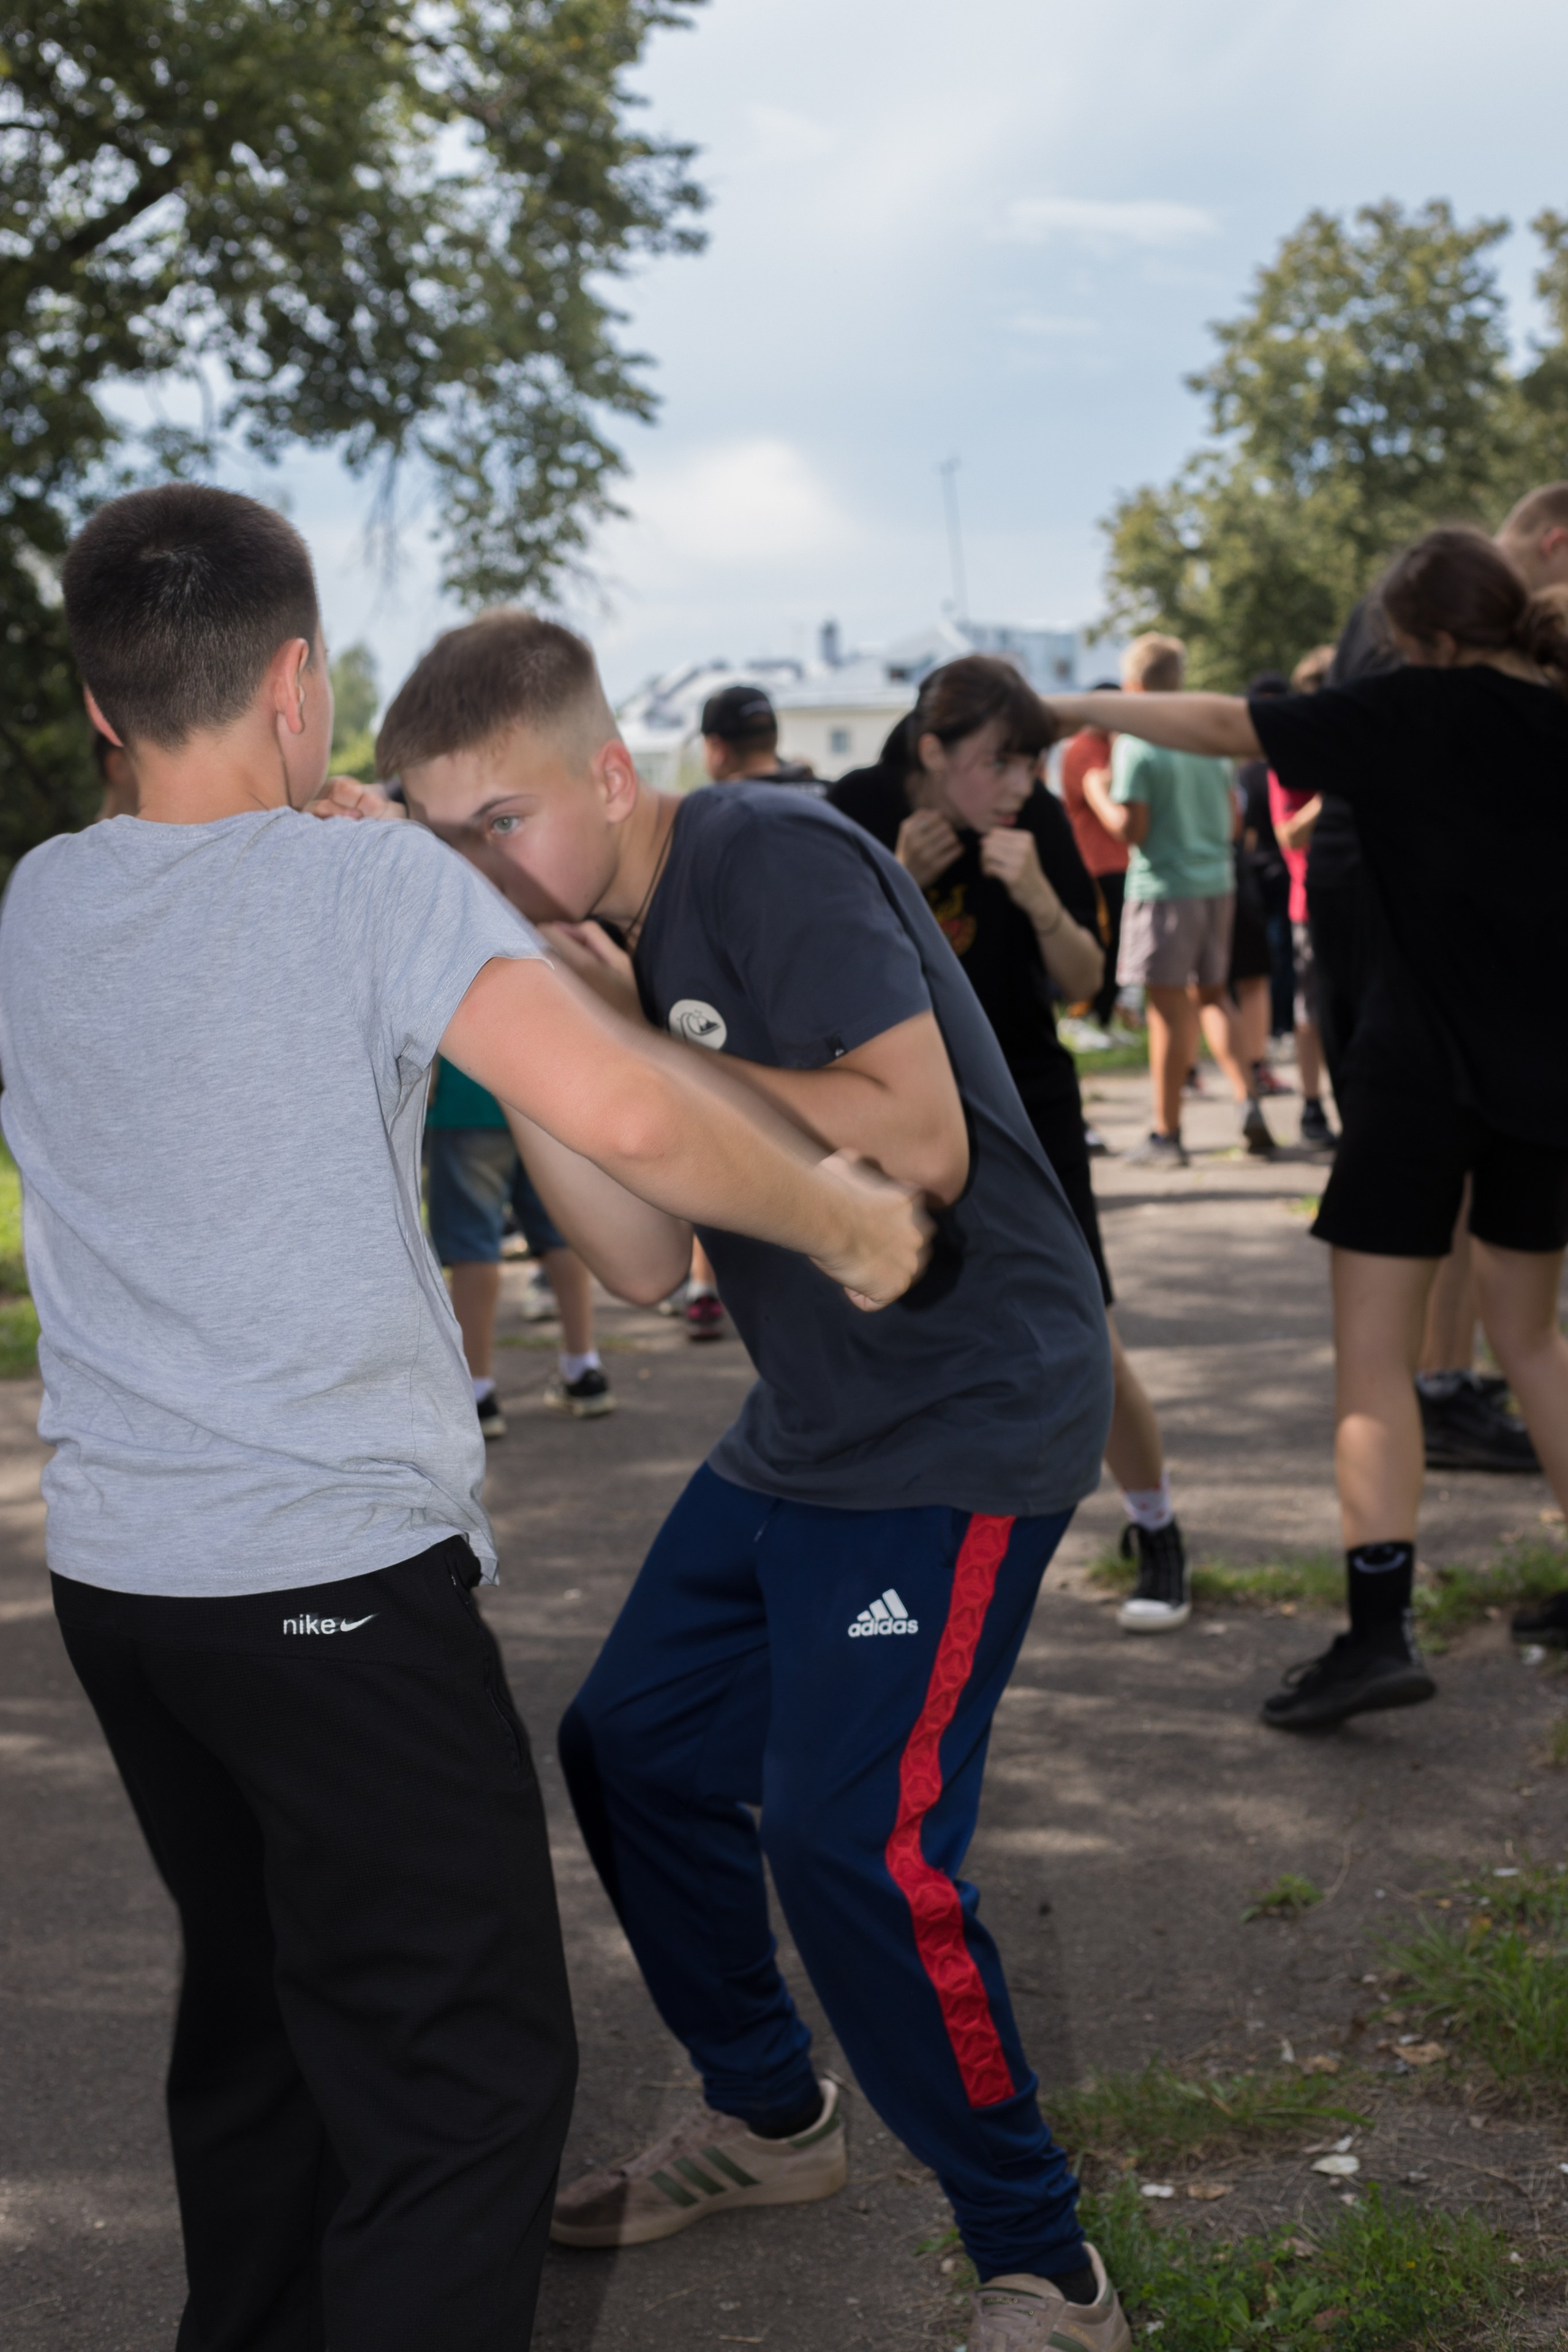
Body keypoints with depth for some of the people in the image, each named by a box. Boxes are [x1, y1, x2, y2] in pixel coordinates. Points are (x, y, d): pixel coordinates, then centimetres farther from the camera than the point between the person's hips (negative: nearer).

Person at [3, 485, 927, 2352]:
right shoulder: (374, 885, -13)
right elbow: (621, 1114, -25)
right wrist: (846, 1224, -10)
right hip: (339, 1569, -7)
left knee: (257, 2011, 23)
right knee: (468, 2075, 2)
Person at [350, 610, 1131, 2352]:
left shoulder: (776, 861, -18)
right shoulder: (596, 943, 7)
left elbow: (918, 1143, -26)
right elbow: (636, 1247, 1)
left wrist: (631, 1039, -24)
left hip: (964, 1422, -9)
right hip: (806, 1427, 10)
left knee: (853, 1839, -15)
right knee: (632, 1748, 15)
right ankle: (768, 2120, 37)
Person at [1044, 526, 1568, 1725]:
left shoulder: (1421, 712, -10)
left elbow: (1225, 726, -7)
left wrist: (1079, 706, 3)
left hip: (1423, 1069, -6)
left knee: (1374, 1353, -3)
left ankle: (1381, 1629, -12)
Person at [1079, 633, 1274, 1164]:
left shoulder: (1135, 744, -11)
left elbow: (1130, 828, -14)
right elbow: (1234, 818, 11)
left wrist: (1097, 795, 3)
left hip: (1164, 887, -6)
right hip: (1217, 882, 6)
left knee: (1169, 1007, -1)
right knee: (1211, 994, 19)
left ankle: (1166, 1133, 5)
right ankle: (1247, 1099, 4)